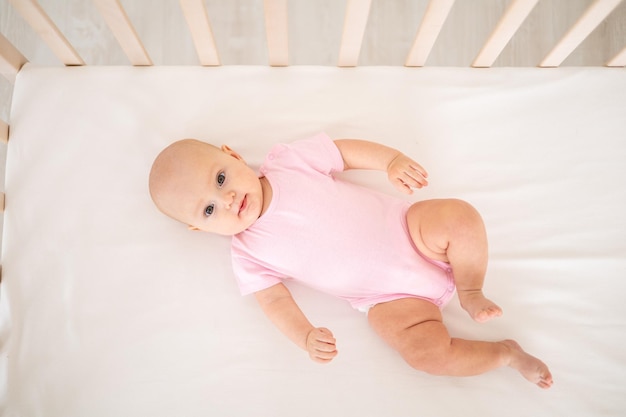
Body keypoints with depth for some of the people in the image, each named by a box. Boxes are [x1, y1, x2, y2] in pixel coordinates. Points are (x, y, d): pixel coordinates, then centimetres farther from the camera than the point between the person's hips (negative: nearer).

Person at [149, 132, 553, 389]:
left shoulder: (290, 160, -2)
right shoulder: (249, 255, -1)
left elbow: (349, 150, 2)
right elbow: (274, 299, -3)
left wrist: (393, 160, -14)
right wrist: (305, 335, -21)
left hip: (410, 232, 1)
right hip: (390, 297, 0)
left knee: (458, 216, -26)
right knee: (425, 351, -21)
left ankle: (471, 292, 1)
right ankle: (506, 352, 7)